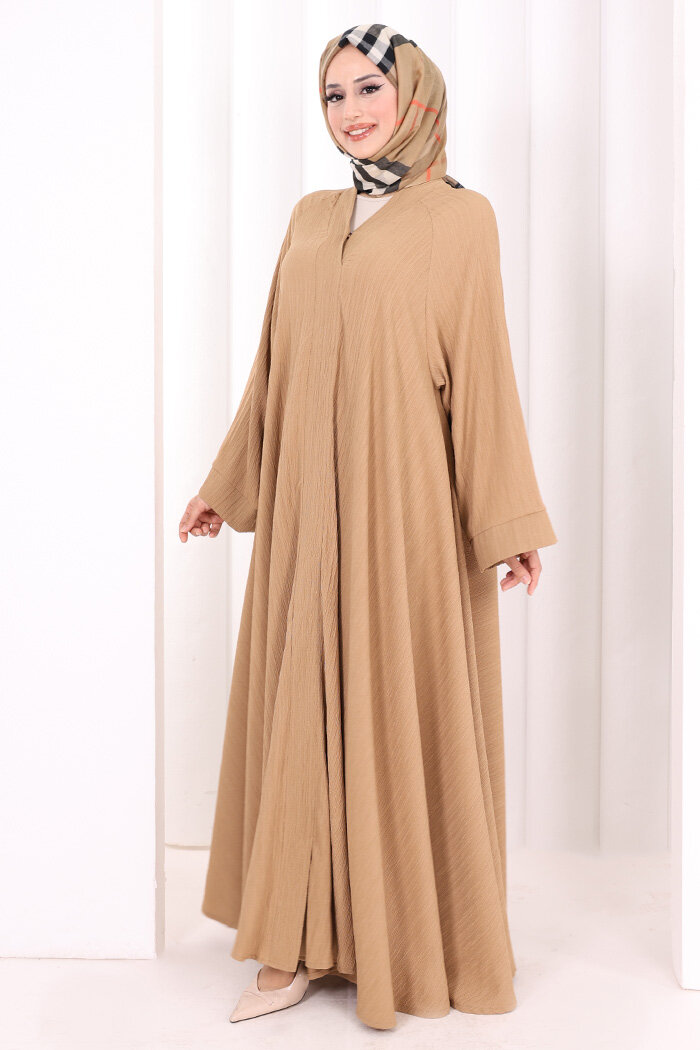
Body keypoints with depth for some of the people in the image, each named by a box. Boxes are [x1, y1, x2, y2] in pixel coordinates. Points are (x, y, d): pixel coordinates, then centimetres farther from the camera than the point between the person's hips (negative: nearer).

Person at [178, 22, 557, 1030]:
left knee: (403, 710, 1)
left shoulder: (459, 217, 0)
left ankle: (417, 942, 18)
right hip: (306, 502, 5)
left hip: (402, 500, -5)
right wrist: (228, 485, 20)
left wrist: (509, 522, -8)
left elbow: (480, 370, -4)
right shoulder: (311, 218, 15)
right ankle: (299, 944, 17)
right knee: (302, 710, 6)